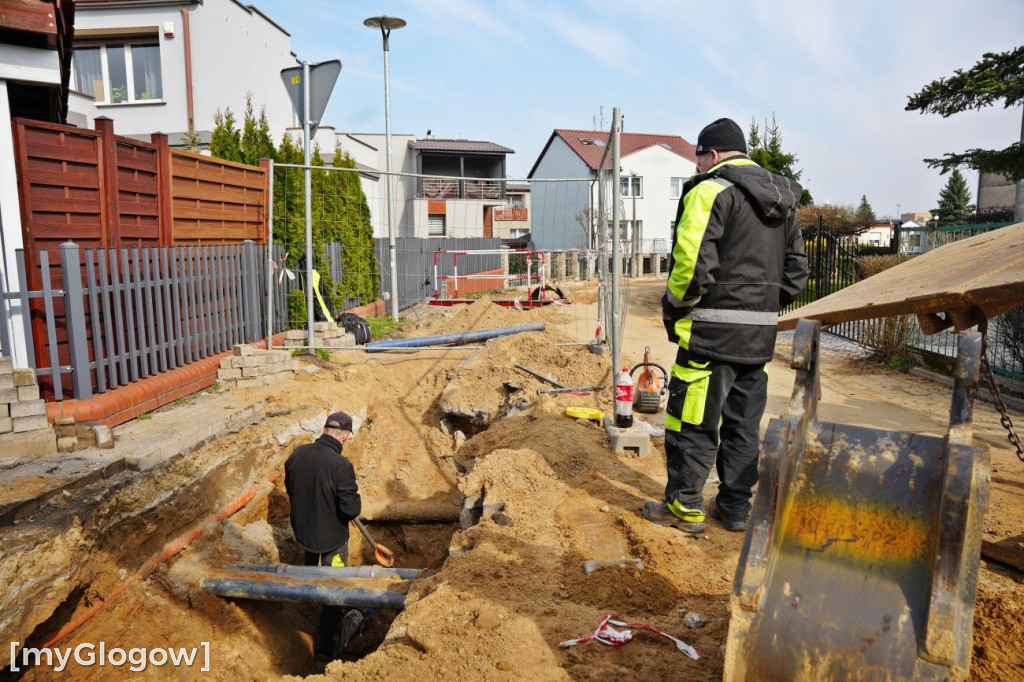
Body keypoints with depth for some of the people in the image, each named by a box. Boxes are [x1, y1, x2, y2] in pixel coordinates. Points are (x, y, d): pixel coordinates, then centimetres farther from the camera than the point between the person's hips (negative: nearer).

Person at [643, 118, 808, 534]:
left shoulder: (710, 191, -10)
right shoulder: (782, 200, 17)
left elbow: (692, 263, -19)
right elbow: (797, 270, 18)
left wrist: (673, 307, -5)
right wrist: (768, 306, 20)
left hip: (714, 329, -8)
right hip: (762, 334, 8)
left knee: (691, 421, 2)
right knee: (743, 423, 15)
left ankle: (685, 508, 12)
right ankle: (735, 507, 24)